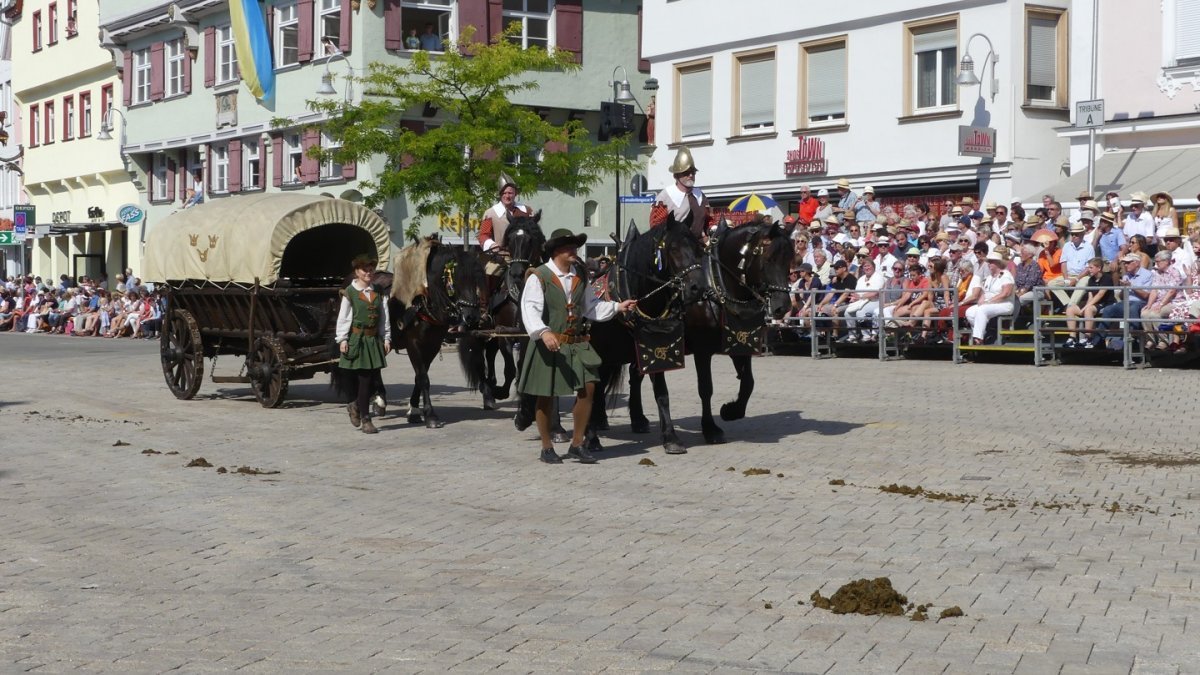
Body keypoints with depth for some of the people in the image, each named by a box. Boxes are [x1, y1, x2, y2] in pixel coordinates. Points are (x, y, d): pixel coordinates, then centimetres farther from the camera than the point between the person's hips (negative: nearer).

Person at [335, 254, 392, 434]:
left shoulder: (378, 293, 11)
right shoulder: (350, 292, -3)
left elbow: (384, 318, 12)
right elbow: (343, 318, -4)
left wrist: (386, 338, 7)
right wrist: (342, 339, -10)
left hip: (374, 339, 5)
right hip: (357, 338, -5)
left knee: (371, 378, 4)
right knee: (363, 379, -6)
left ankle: (355, 404, 30)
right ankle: (365, 419, 1)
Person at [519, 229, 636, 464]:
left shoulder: (579, 277, 11)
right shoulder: (539, 277, -9)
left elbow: (592, 307, 18)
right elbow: (530, 309, -21)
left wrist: (617, 307, 5)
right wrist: (543, 332, -36)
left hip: (577, 344, 5)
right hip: (548, 344, -5)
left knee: (588, 387, -3)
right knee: (546, 395, 3)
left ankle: (577, 444, 10)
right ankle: (547, 448, 19)